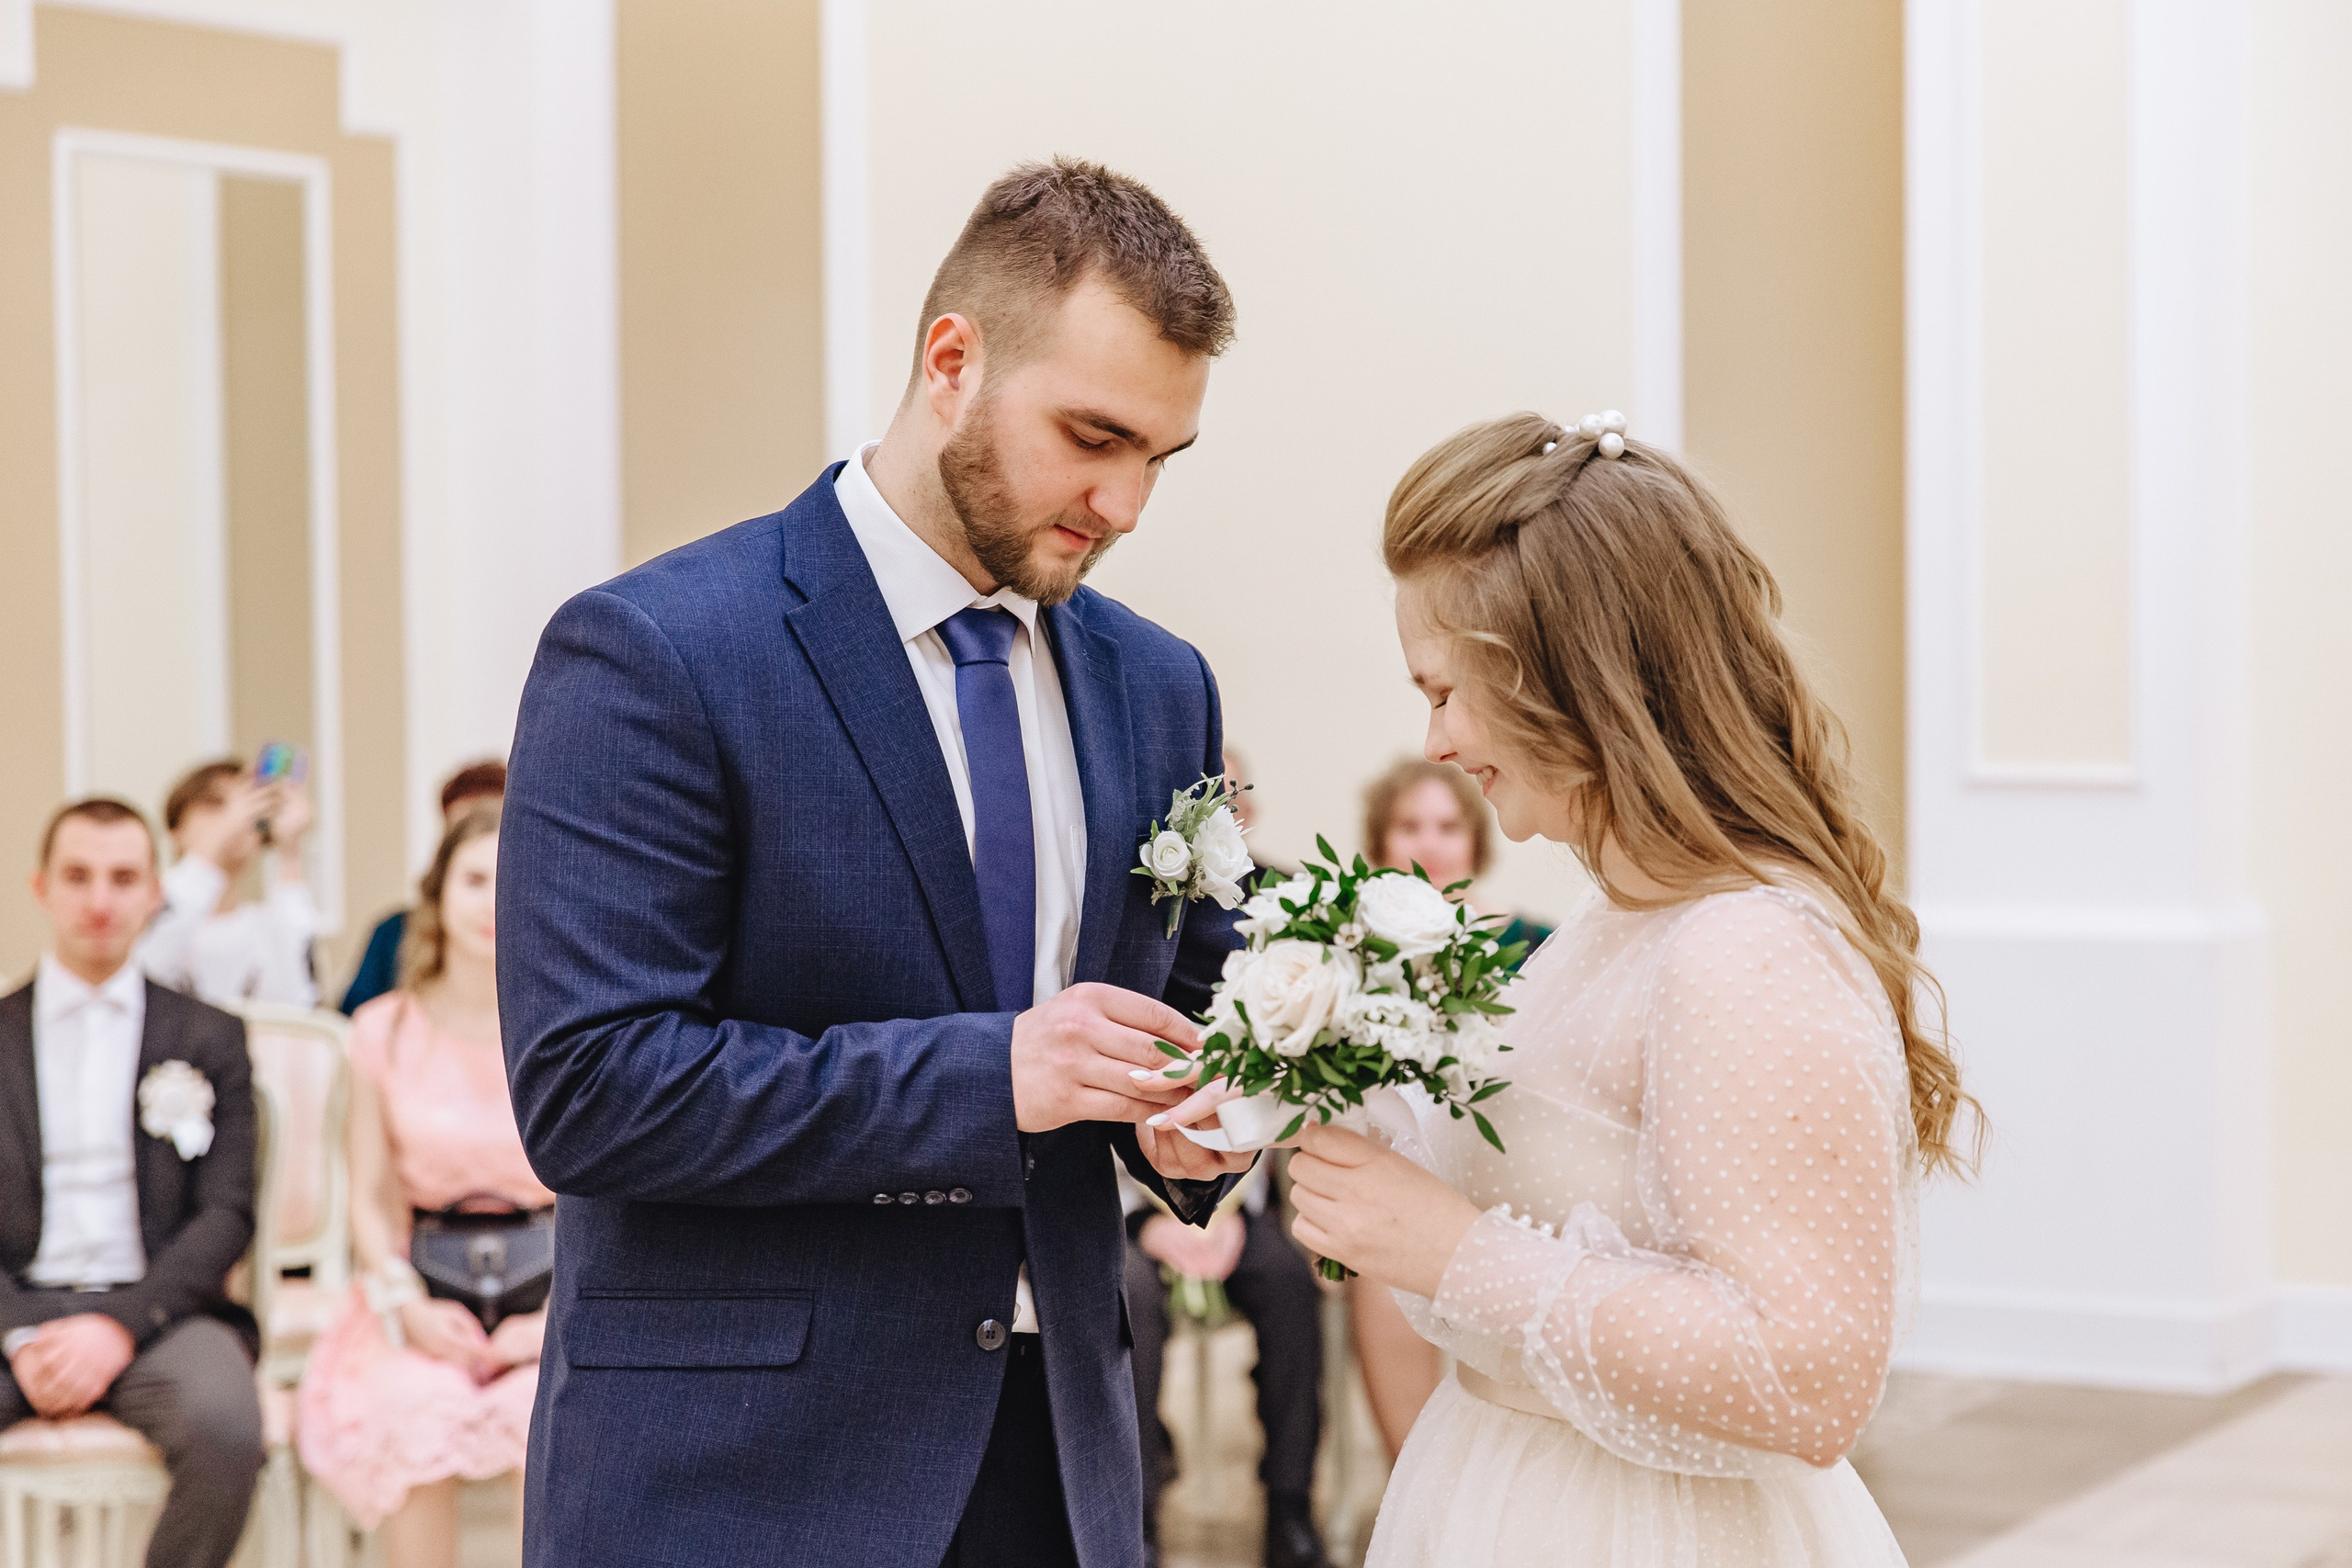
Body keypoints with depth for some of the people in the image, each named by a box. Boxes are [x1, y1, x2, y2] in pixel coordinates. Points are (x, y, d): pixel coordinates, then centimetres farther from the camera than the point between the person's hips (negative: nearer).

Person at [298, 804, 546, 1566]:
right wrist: (407, 1306, -7)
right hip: (427, 1296, 1)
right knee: (416, 1408, -32)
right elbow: (373, 1200, 9)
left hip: (556, 1301, -1)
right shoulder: (386, 1032, 6)